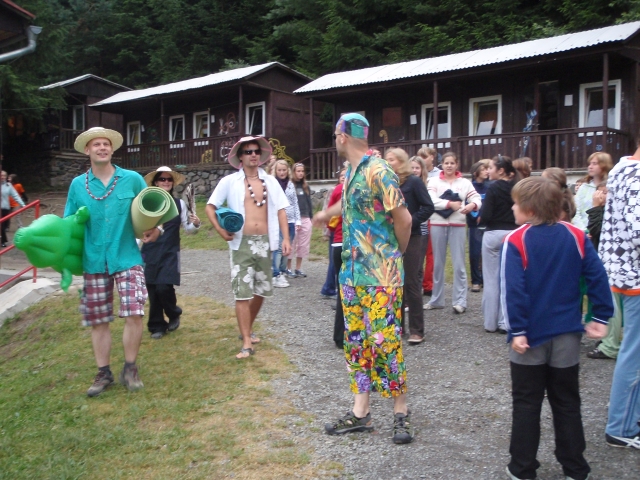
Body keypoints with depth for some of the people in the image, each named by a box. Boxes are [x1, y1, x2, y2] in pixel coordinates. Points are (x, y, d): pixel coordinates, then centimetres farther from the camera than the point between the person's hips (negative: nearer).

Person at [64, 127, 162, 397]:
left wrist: (155, 228, -13)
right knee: (98, 321, 9)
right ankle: (103, 373, 24)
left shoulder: (133, 179, -1)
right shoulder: (77, 185, 4)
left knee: (134, 314, -12)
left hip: (127, 258, -2)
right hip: (93, 262, 2)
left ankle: (130, 369, 9)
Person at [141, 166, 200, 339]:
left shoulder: (179, 204, 4)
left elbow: (188, 229, 8)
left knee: (164, 287, -13)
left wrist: (195, 224, -11)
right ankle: (157, 326, 23)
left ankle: (174, 314, 18)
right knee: (152, 290, 5)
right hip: (150, 253, 1)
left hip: (170, 253, -1)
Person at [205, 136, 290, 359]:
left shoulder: (270, 181, 8)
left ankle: (247, 330, 33)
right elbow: (210, 207, 4)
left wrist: (286, 238, -2)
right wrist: (220, 230, -9)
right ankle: (247, 344, -3)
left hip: (264, 242, 4)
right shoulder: (230, 181, 0)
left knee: (261, 291, 12)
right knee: (242, 293, -7)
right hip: (242, 242, -3)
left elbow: (280, 209, 7)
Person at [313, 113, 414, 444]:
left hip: (380, 274, -9)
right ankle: (360, 413, 20)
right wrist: (324, 215, 49)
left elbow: (403, 218, -16)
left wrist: (396, 254, 0)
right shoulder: (350, 172, 12)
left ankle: (401, 412, 13)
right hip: (352, 271, 9)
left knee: (384, 341, -4)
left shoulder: (377, 171, -16)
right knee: (356, 340, 10)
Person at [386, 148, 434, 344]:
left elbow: (428, 207, -11)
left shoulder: (414, 182, -6)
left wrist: (411, 221, -19)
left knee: (411, 283, -2)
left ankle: (417, 330, 7)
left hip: (411, 238, -5)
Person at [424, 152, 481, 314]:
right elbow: (431, 200, -12)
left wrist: (472, 205, -26)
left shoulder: (465, 183, 6)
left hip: (457, 225, 0)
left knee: (459, 264, -1)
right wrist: (450, 204, -23)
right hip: (438, 225, 0)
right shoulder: (434, 181, 3)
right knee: (438, 263, 9)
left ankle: (460, 300, 5)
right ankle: (436, 299, 20)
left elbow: (477, 199, -3)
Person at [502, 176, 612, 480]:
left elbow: (513, 290, -20)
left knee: (526, 404, 10)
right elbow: (598, 277, -2)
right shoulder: (576, 236, 0)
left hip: (531, 335, -4)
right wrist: (600, 318, 4)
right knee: (567, 403, 17)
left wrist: (517, 330, -16)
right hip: (567, 335, 4)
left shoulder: (516, 241, -13)